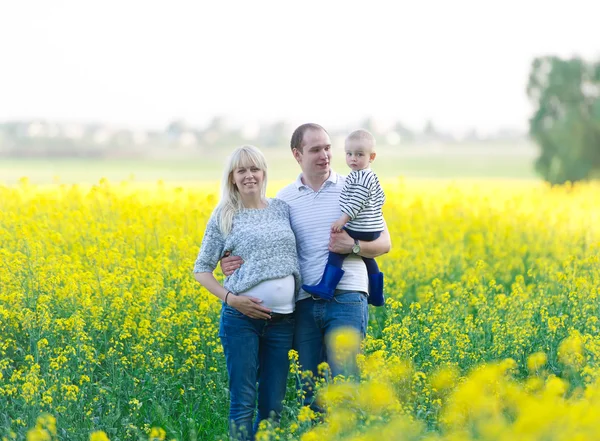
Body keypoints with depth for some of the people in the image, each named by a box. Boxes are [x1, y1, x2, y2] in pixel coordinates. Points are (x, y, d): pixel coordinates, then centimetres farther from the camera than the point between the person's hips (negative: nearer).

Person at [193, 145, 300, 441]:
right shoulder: (224, 217, 1)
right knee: (243, 402, -3)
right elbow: (201, 269, 3)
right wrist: (229, 298, -12)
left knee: (273, 405, 7)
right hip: (242, 317, -3)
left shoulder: (282, 209, 10)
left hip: (282, 319, 3)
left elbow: (298, 255, 20)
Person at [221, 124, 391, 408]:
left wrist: (353, 246, -11)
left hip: (345, 298, -2)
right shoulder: (284, 198, 10)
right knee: (308, 388, 6)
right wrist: (235, 263, -6)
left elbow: (384, 243, 8)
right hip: (304, 302, 3)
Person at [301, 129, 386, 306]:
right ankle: (376, 296, 31)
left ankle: (326, 288, -18)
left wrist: (343, 219, -24)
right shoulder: (371, 177, 14)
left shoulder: (361, 177, -17)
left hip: (359, 231, -11)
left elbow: (356, 202, -23)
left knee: (336, 251, -12)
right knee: (368, 259, 22)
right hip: (373, 230, 11)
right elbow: (380, 198, 24)